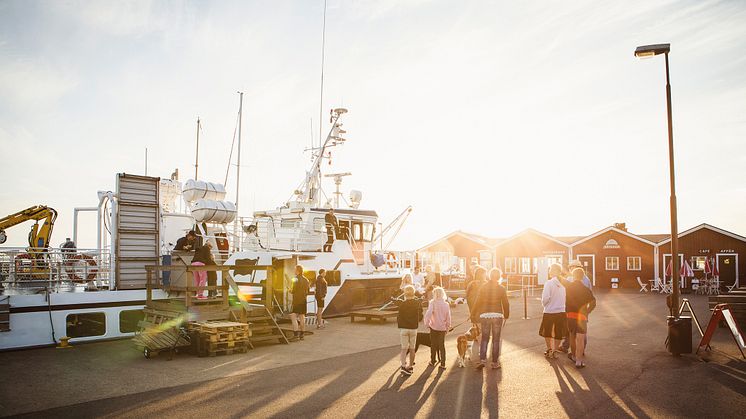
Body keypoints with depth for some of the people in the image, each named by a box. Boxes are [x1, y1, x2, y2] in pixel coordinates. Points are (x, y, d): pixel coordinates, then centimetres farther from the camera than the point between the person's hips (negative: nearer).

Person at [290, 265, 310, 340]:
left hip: (296, 301, -7)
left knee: (293, 317, -5)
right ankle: (302, 334, 14)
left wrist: (290, 290, 6)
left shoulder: (295, 279, -11)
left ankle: (296, 333, -17)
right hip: (303, 301, 7)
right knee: (302, 317, 10)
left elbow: (293, 291, -14)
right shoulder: (306, 280, 9)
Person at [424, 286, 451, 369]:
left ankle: (433, 361, 24)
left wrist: (427, 323, -9)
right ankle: (442, 364, 7)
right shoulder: (446, 304, 0)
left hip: (434, 327, -2)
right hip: (443, 328, 2)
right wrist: (447, 327, 14)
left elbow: (428, 313, -22)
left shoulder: (432, 302, -11)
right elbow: (448, 317, 3)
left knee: (433, 345, 13)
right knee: (442, 345, 10)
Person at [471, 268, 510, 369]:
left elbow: (477, 302, 2)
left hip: (485, 314, 1)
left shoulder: (483, 287, 1)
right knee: (496, 339, 9)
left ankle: (482, 359, -5)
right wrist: (506, 316, 12)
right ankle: (495, 362, 11)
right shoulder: (501, 288, -2)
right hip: (497, 315, -1)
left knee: (484, 339, 9)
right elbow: (505, 303, 0)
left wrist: (473, 315, 9)